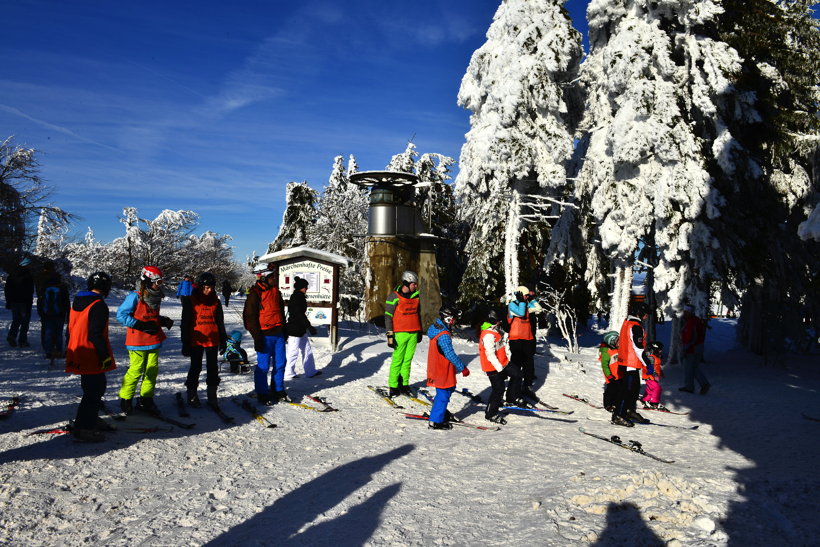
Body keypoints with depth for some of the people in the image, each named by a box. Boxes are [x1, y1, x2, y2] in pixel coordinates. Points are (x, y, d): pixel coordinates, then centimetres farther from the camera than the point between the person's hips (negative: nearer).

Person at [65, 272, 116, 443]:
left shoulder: (77, 302, 10)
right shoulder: (99, 306, -19)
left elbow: (71, 328, 18)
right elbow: (96, 334, -23)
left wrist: (70, 350, 28)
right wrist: (106, 356, -17)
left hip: (78, 354, 9)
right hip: (92, 357, -9)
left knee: (97, 387, 22)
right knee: (94, 391, -1)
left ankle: (91, 419, 34)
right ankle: (82, 428, 4)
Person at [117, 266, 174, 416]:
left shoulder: (155, 297, 11)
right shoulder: (135, 297, -12)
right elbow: (121, 315, -14)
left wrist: (163, 321, 2)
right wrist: (141, 325, -20)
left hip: (154, 341, 7)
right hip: (138, 341, -7)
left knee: (152, 370, 7)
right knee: (136, 370, -3)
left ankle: (146, 399, 20)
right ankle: (125, 399, 15)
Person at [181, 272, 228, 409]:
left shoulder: (215, 300, 8)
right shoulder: (191, 300, -2)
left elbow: (220, 321, 15)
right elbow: (185, 322, -2)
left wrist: (223, 339, 13)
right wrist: (185, 342, -4)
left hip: (213, 340, 3)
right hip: (196, 340, -3)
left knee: (213, 367, 5)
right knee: (196, 367, 5)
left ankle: (212, 396, 12)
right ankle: (191, 394, 19)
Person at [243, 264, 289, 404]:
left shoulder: (275, 291, 12)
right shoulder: (255, 294, -10)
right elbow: (250, 317, -11)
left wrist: (284, 329, 21)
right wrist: (257, 338, -14)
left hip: (278, 334, 7)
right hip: (265, 335, -7)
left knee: (280, 362, 10)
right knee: (263, 365, 1)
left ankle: (278, 390, 24)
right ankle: (262, 394, 14)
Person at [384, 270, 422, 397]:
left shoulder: (416, 296, 10)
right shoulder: (394, 297, -7)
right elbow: (388, 316, -6)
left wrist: (420, 331, 20)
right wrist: (390, 335, -10)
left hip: (413, 333, 5)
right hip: (400, 333, -5)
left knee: (408, 360, 7)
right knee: (397, 360, -2)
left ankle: (404, 384, 14)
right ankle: (393, 386, 7)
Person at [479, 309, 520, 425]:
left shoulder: (495, 331, 8)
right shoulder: (488, 335, -25)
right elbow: (490, 354, -28)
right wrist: (500, 369, -27)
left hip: (502, 363, 10)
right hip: (493, 367, -10)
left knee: (517, 374, 11)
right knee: (499, 389, -2)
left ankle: (511, 399, 22)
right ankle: (490, 413, 13)